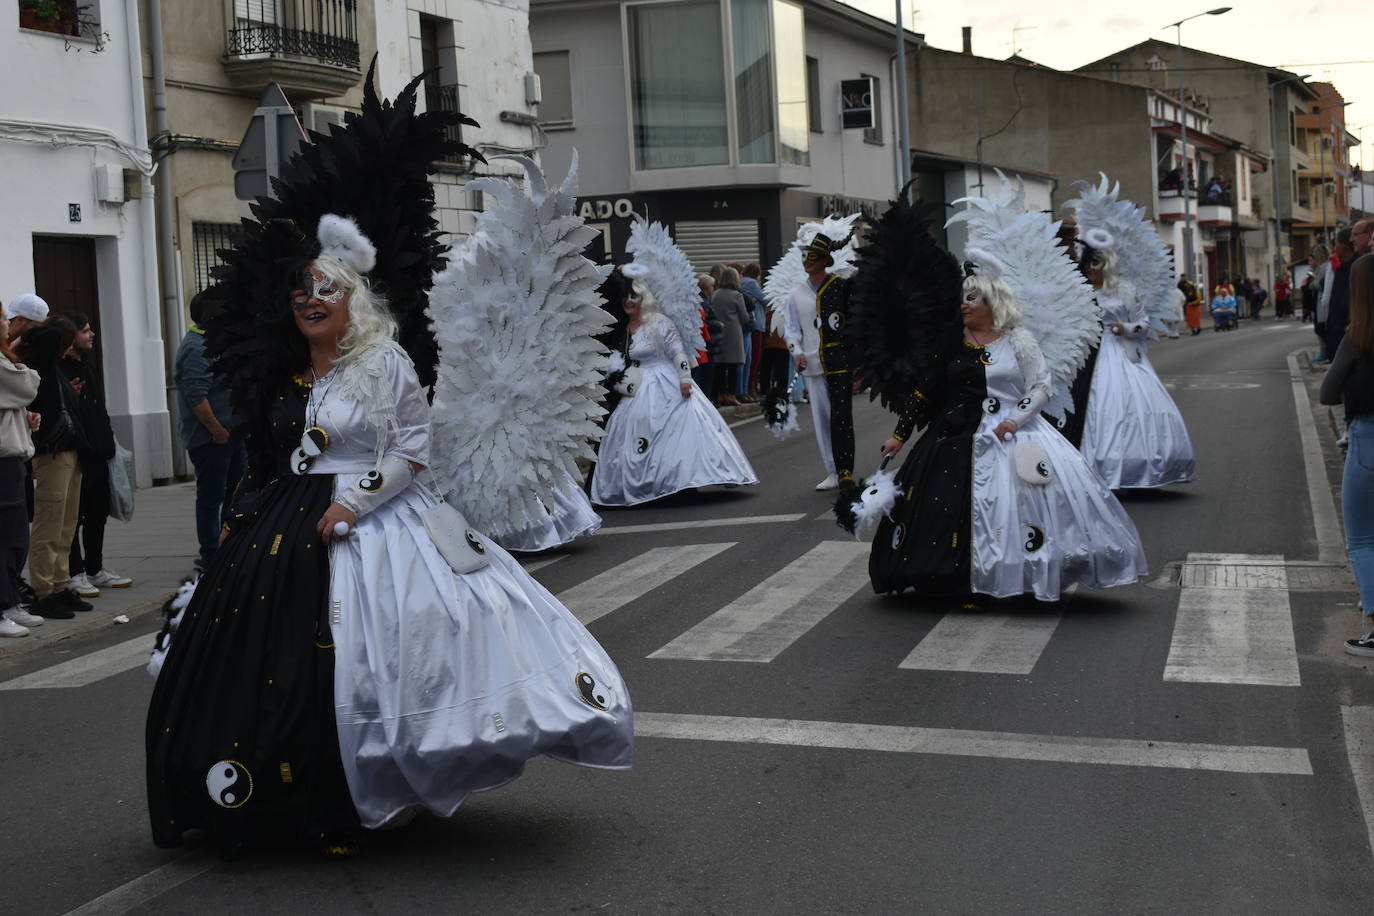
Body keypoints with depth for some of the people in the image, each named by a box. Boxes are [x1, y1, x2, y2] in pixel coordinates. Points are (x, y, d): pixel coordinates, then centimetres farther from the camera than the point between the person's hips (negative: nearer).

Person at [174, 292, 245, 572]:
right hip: (211, 438, -10)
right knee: (211, 496, -3)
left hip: (229, 433, 10)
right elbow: (196, 396, -24)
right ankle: (210, 556, 3)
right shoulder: (195, 348, -16)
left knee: (235, 492, 15)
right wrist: (217, 430, -23)